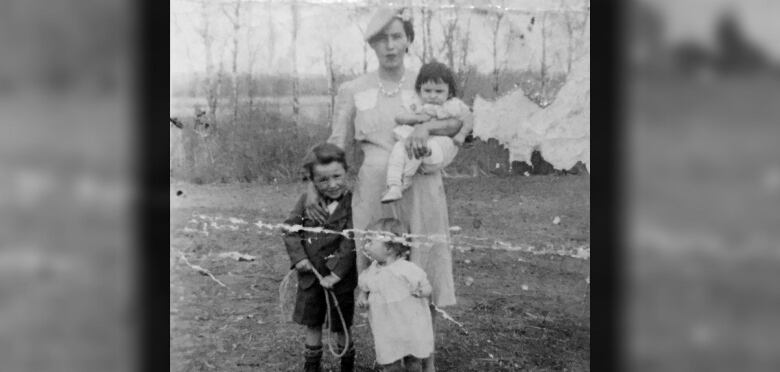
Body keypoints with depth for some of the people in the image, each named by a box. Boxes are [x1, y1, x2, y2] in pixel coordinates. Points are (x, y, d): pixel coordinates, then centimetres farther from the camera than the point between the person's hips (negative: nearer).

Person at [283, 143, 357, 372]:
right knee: (312, 323, 16)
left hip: (340, 277, -3)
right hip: (310, 274, 3)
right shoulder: (307, 201, -3)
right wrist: (298, 257, -15)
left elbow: (350, 243, -17)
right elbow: (290, 228, -3)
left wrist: (337, 274, -20)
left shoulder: (352, 204, -13)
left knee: (342, 326, 9)